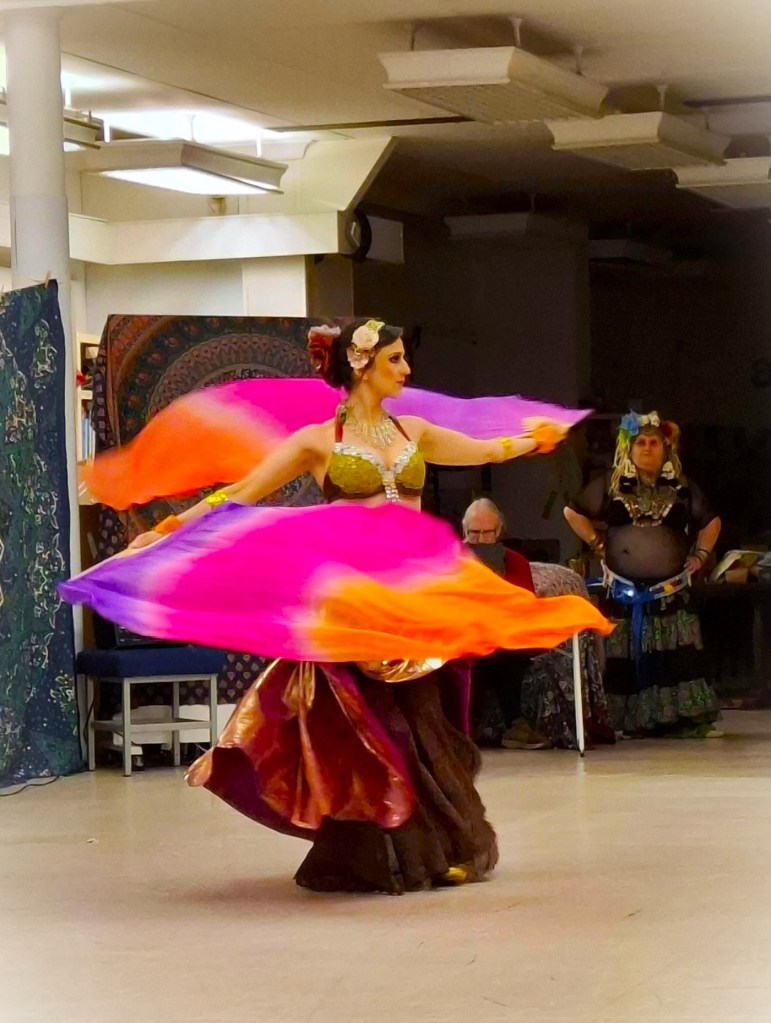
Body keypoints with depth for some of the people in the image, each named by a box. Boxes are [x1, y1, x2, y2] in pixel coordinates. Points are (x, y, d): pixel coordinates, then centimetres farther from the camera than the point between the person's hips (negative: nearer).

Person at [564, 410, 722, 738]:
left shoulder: (681, 487, 9)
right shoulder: (611, 485, 6)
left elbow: (711, 522, 22)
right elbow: (573, 512, 13)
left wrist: (700, 555, 10)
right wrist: (597, 543, 6)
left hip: (670, 590, 0)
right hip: (624, 589, 0)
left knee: (679, 657, -8)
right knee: (627, 659, -1)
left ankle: (688, 719, -7)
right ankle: (631, 722, 4)